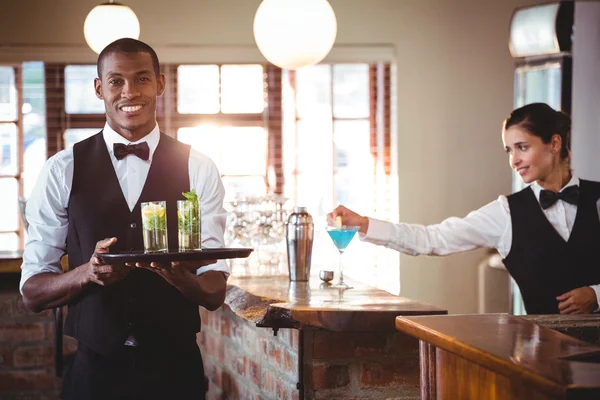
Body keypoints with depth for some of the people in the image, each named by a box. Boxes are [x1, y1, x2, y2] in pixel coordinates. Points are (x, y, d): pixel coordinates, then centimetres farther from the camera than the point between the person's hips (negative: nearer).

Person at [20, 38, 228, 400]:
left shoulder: (197, 169, -2)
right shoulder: (62, 171, -2)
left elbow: (215, 293, -3)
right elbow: (33, 292, -1)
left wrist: (179, 275, -25)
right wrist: (88, 272, -21)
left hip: (175, 369, 0)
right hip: (95, 369, 0)